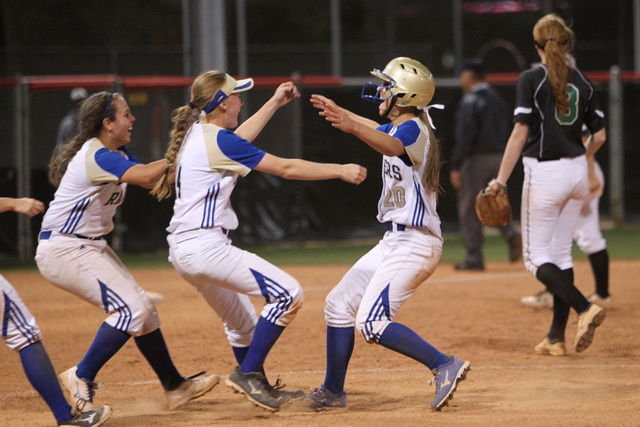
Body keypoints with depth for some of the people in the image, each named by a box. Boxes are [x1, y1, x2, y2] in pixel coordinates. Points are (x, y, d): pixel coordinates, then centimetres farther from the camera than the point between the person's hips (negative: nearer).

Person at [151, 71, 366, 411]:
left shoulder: (195, 132, 13)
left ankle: (260, 389, 31)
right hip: (205, 246, -10)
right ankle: (248, 374, -7)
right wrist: (340, 170, -5)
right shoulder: (217, 140, -13)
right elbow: (285, 168, -11)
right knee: (288, 294, -10)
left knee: (242, 323, 22)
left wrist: (274, 103, 37)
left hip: (182, 249, 10)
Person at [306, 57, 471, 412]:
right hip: (394, 242, 10)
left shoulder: (413, 129, -15)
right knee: (339, 304, 14)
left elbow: (391, 146, -39)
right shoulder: (397, 127, 14)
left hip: (415, 243, -10)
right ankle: (333, 391, 23)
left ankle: (444, 365, -21)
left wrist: (353, 127, -55)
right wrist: (337, 111, 47)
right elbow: (377, 130, 37)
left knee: (371, 323, -21)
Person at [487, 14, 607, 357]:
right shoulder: (583, 82, 6)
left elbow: (520, 133, -15)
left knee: (536, 257, 2)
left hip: (544, 174, -6)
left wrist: (501, 180, -15)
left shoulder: (531, 80, -9)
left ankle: (584, 308, -21)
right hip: (577, 174, 6)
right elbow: (599, 136, 9)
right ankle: (556, 338, 12)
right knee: (561, 252, 13)